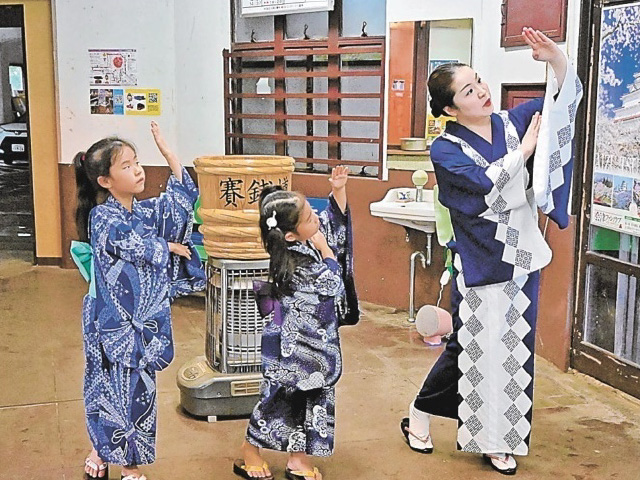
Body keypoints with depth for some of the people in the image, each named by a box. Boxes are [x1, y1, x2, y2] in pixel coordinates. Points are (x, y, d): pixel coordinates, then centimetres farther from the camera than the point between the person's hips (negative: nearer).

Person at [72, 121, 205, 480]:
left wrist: (166, 150, -2)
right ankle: (102, 451, 29)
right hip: (114, 320, -5)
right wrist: (169, 246, -3)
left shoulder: (146, 211, 5)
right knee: (113, 387, 6)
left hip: (146, 319, 5)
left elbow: (184, 195, 5)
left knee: (139, 389, 11)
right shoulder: (101, 217, -12)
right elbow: (136, 246, -19)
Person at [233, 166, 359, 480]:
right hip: (296, 345, -8)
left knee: (312, 395, 13)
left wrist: (339, 189, 0)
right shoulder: (294, 262, -26)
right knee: (280, 395, 4)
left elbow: (336, 218, 14)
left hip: (318, 340, 9)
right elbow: (330, 285, -22)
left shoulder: (312, 235, -2)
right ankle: (248, 455, 22)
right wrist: (325, 248, -15)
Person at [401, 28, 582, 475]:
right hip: (480, 264, -5)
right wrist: (526, 147, -12)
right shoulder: (445, 149, -9)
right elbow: (489, 182, -24)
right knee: (470, 348, 3)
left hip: (522, 259, 5)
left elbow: (568, 98, 7)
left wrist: (557, 58, -12)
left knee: (514, 349, 9)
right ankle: (419, 414, 26)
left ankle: (498, 442, 23)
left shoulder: (510, 122, 4)